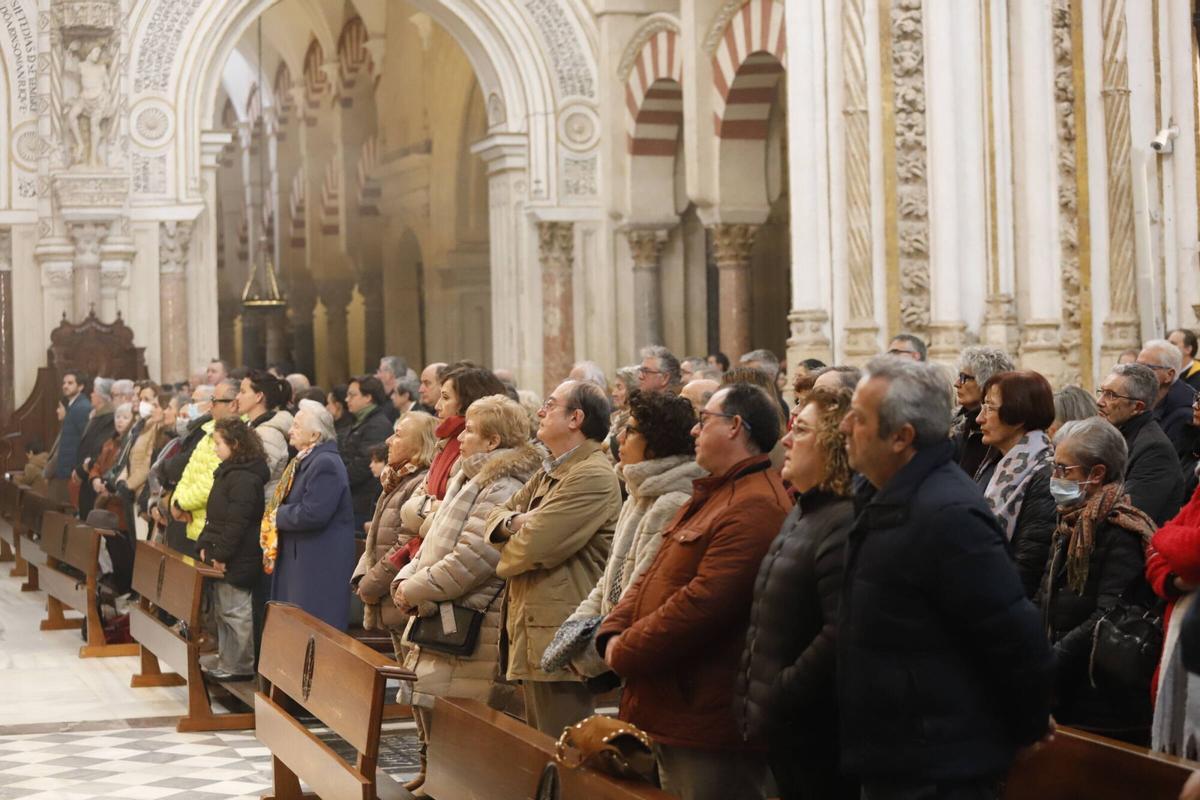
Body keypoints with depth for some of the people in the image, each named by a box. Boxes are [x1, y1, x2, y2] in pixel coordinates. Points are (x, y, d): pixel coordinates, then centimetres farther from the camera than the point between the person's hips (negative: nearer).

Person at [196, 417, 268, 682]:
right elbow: (214, 515, 20)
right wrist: (205, 544, 11)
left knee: (235, 612, -4)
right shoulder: (228, 472, 15)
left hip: (238, 560, -11)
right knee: (222, 610, 15)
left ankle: (240, 667, 2)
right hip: (223, 558, 11)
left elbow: (237, 522, -23)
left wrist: (221, 553, -21)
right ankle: (226, 664, 23)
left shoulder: (245, 478, -18)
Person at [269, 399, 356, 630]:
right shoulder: (305, 461, 15)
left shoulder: (326, 464, -18)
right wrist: (276, 514, 1)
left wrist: (278, 516, -11)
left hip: (320, 565, -10)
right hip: (299, 558, 10)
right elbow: (292, 504, 22)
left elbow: (313, 514, -25)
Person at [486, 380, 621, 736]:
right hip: (533, 635, 10)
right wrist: (513, 521, -8)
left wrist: (503, 560, 2)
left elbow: (533, 547, -20)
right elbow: (495, 518, 16)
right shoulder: (548, 473, 19)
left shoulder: (593, 476, -15)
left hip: (560, 640, -10)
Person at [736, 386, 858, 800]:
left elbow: (841, 638, -28)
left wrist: (774, 702, -21)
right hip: (782, 731, 10)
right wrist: (752, 696, 11)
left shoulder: (846, 523, -20)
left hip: (816, 737, -10)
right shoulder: (801, 514, 14)